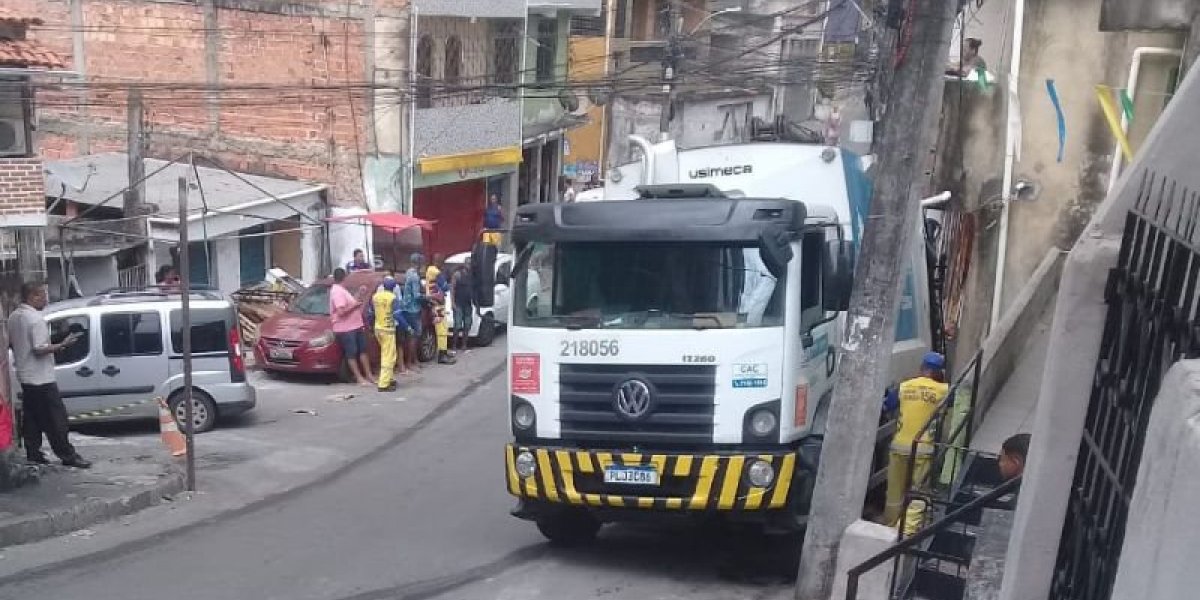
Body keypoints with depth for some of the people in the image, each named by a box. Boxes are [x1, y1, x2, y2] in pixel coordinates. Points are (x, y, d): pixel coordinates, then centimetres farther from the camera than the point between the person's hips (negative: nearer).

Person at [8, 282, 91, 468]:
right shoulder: (36, 319, -20)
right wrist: (62, 345, -22)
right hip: (41, 378, -9)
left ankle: (33, 454, 14)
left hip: (24, 376, 9)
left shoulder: (13, 317, 8)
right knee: (56, 417, -5)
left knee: (31, 417, 13)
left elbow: (9, 343, 18)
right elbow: (40, 349, -24)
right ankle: (67, 455, -3)